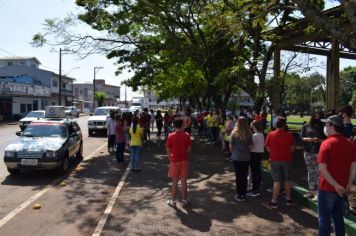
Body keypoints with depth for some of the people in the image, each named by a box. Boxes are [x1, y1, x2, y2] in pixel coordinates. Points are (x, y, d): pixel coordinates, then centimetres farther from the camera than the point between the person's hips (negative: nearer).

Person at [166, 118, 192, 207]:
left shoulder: (171, 136, -9)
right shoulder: (186, 135, -6)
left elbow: (168, 150, -4)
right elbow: (189, 148, -1)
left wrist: (171, 158, 10)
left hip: (174, 160, -1)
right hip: (184, 160, 1)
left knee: (174, 181, 8)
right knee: (184, 181, 11)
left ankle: (173, 201, 16)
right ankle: (184, 200, 20)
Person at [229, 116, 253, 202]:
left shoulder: (234, 133, -10)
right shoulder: (249, 134, -9)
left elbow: (231, 145, -5)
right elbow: (250, 145, -3)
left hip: (236, 157, -1)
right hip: (246, 157, 1)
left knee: (238, 176, 9)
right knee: (244, 176, 10)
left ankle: (239, 195, 16)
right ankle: (243, 195, 17)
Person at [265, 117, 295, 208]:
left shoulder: (270, 134, -8)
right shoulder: (289, 135, -7)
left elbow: (268, 148, -2)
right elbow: (292, 148, -1)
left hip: (275, 160, -1)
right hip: (286, 160, 1)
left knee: (277, 181, 4)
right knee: (287, 180, 15)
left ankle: (274, 201, 4)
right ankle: (288, 199, 26)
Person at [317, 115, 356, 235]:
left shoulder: (327, 143, -18)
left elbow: (322, 168, -22)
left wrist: (336, 185, -16)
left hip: (328, 188, -6)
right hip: (343, 188, 6)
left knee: (324, 218, 6)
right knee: (338, 216, 20)